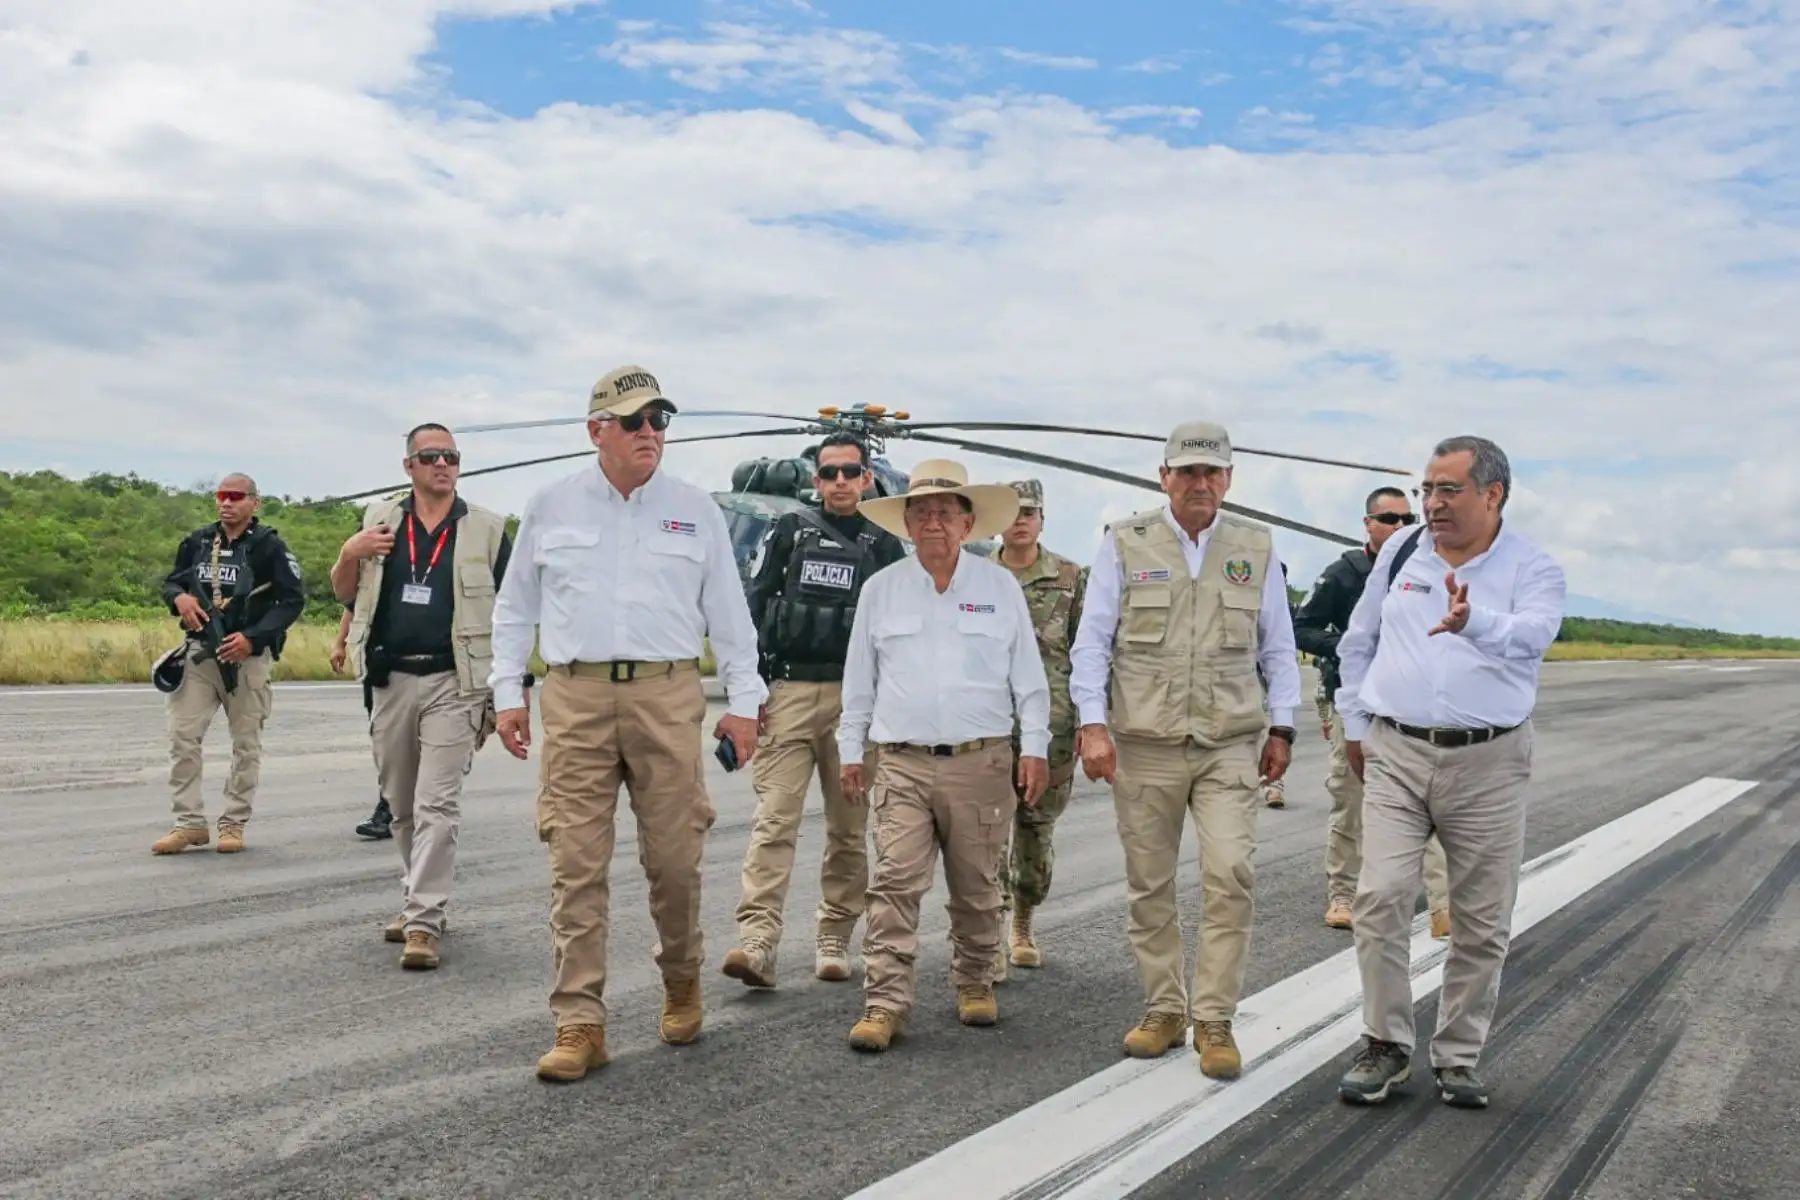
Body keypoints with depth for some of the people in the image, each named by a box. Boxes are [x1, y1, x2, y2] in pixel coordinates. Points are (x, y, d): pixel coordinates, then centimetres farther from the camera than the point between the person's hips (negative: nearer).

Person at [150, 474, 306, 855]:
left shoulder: (269, 546, -5)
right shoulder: (198, 541, 8)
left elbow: (293, 600, -8)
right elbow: (171, 581, 19)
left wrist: (252, 637, -18)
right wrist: (179, 597, -6)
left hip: (248, 656, -4)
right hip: (199, 652, 4)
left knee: (246, 743, 4)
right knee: (183, 737, -2)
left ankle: (234, 824, 14)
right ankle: (190, 823, 6)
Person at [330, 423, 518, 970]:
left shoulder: (486, 528, 2)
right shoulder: (380, 520, 10)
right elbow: (345, 595, 16)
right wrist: (350, 554, -5)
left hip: (453, 684, -4)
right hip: (391, 681, 4)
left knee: (436, 805, -10)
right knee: (402, 805, 14)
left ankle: (424, 922, -9)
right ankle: (417, 900, 29)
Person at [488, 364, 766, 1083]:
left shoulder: (696, 511, 10)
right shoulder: (552, 508, 10)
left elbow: (727, 612, 11)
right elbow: (515, 609, 16)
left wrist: (743, 701, 6)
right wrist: (508, 692, 9)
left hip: (667, 697, 0)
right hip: (575, 699, 0)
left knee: (675, 859, 3)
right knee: (576, 867, -2)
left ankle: (681, 982, 29)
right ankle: (580, 1025, 4)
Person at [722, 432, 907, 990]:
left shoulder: (885, 547, 12)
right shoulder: (788, 532, 10)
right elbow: (755, 609, 6)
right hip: (788, 692, -1)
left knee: (849, 829, 7)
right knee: (774, 821, -11)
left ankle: (834, 941, 17)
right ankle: (757, 942, -17)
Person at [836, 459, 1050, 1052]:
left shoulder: (1001, 586, 6)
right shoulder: (881, 590, 8)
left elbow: (1028, 675, 8)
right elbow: (859, 680, 13)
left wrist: (1035, 747, 3)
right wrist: (851, 751, 11)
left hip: (982, 763, 0)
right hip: (903, 763, 0)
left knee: (977, 888, 9)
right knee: (895, 883, -9)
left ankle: (975, 984, 27)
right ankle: (885, 1004, -6)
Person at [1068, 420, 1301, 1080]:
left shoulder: (1256, 548, 8)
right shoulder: (1126, 543, 2)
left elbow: (1278, 648, 14)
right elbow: (1092, 640, 1)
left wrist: (1281, 727, 8)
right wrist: (1093, 723, -7)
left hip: (1230, 745, 1)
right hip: (1144, 745, 0)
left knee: (1231, 875, -10)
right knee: (1150, 886, 7)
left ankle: (1214, 1019, 2)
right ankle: (1163, 1010, 22)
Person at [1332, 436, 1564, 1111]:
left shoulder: (1533, 570, -4)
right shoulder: (1400, 554, 6)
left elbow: (1529, 634, -27)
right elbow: (1358, 643, 16)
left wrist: (1474, 622, -48)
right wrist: (1356, 726, 13)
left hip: (1488, 762, -1)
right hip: (1395, 755, 2)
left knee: (1482, 922, 6)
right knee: (1380, 898, -8)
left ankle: (1458, 1058, 22)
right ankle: (1386, 1046, 6)